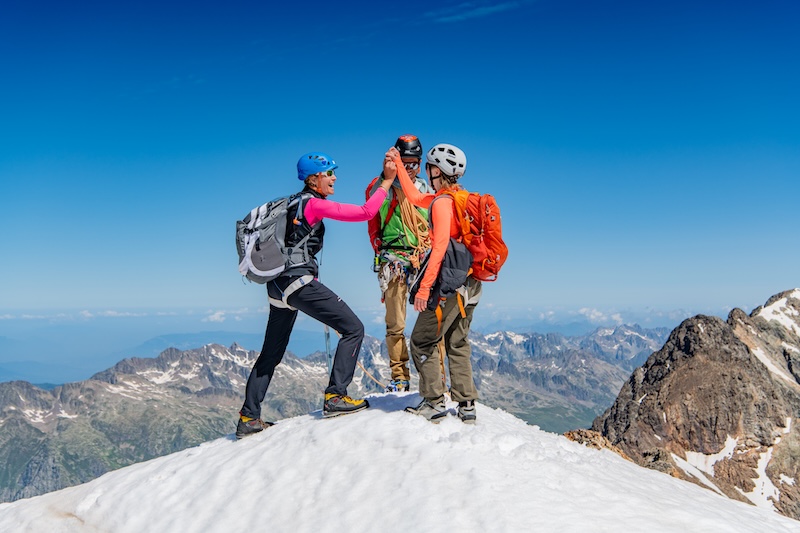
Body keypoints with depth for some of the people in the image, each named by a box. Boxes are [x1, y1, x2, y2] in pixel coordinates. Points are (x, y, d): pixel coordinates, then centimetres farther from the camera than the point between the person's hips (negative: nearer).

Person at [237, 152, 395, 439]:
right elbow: (365, 212, -14)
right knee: (353, 329, -2)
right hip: (299, 282, -9)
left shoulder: (294, 203, 17)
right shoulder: (314, 204, -8)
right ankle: (335, 396, -4)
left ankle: (248, 418, 22)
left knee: (271, 353, 17)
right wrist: (387, 182, -6)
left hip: (278, 285, 9)